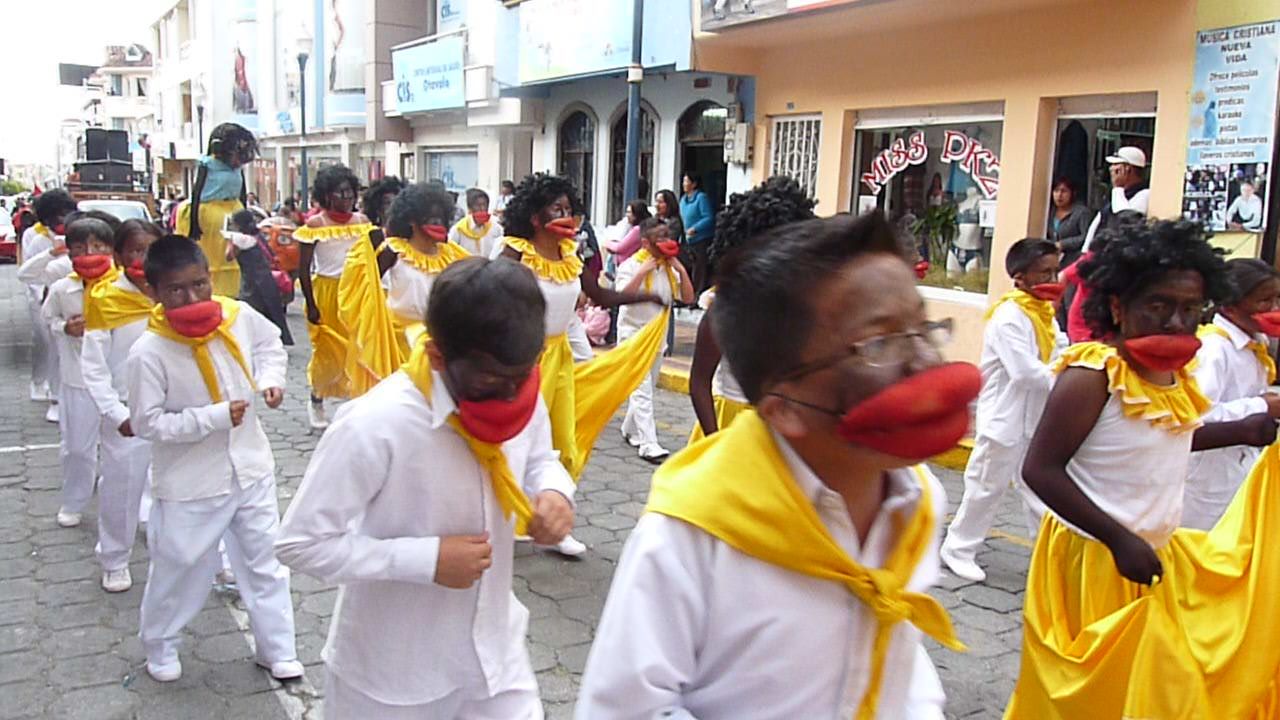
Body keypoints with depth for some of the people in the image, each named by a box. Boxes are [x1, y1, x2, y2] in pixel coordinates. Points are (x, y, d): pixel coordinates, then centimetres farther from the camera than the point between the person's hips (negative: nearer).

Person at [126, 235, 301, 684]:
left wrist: (270, 378, -6)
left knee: (264, 563, 15)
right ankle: (160, 646, 41)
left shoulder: (239, 317, -10)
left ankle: (277, 650, 32)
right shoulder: (148, 353, -22)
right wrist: (214, 417, -23)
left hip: (251, 468, 4)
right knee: (180, 569, 14)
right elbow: (146, 423, -18)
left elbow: (270, 343, 12)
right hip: (191, 483, -4)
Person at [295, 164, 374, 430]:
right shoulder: (315, 224, -6)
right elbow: (304, 269, -5)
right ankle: (316, 401, 30)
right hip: (326, 292, -2)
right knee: (328, 352, 6)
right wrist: (311, 306, -9)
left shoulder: (361, 221, 3)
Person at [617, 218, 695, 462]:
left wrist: (681, 270, -7)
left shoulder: (669, 267, 7)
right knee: (642, 390, -12)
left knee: (647, 389, 15)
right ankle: (648, 445, -15)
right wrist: (642, 272, -26)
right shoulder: (631, 265, -10)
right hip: (634, 333, -6)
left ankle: (630, 430, 32)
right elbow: (623, 296, -24)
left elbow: (688, 298, 4)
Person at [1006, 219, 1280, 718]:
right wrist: (1120, 540, -24)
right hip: (1093, 562, -8)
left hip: (1157, 557, 8)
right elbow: (1041, 470, -24)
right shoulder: (1093, 375, -22)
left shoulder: (1177, 374, 2)